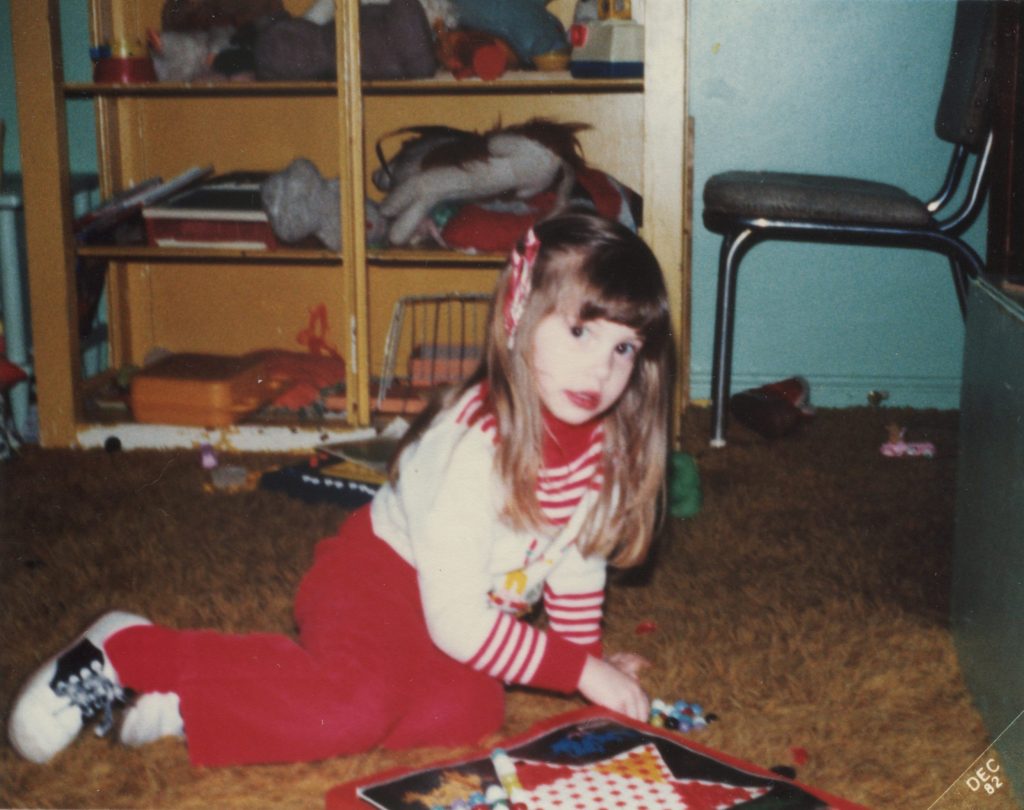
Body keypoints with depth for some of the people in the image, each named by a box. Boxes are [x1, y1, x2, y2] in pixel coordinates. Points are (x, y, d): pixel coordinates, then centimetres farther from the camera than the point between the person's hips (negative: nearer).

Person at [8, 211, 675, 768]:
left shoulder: (604, 439, -8)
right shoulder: (474, 445, -30)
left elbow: (579, 553, 11)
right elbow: (458, 623, -28)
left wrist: (589, 653, 9)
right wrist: (581, 671, -22)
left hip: (469, 614, 8)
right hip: (376, 576, -8)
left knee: (474, 709, -20)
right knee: (357, 705, -34)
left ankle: (192, 703, -13)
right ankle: (127, 651, -13)